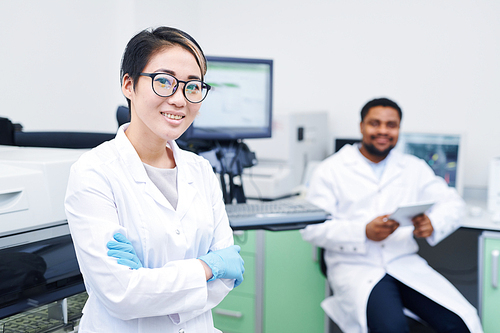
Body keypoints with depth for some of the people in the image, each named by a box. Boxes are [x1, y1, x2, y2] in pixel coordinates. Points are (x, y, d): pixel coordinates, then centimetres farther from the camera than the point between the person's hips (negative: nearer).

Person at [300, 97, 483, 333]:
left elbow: (452, 202, 10)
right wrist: (364, 232, -20)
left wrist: (432, 224, -14)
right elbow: (312, 228, -5)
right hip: (355, 266, -3)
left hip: (405, 264, 4)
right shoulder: (331, 170, 3)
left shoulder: (414, 168, 16)